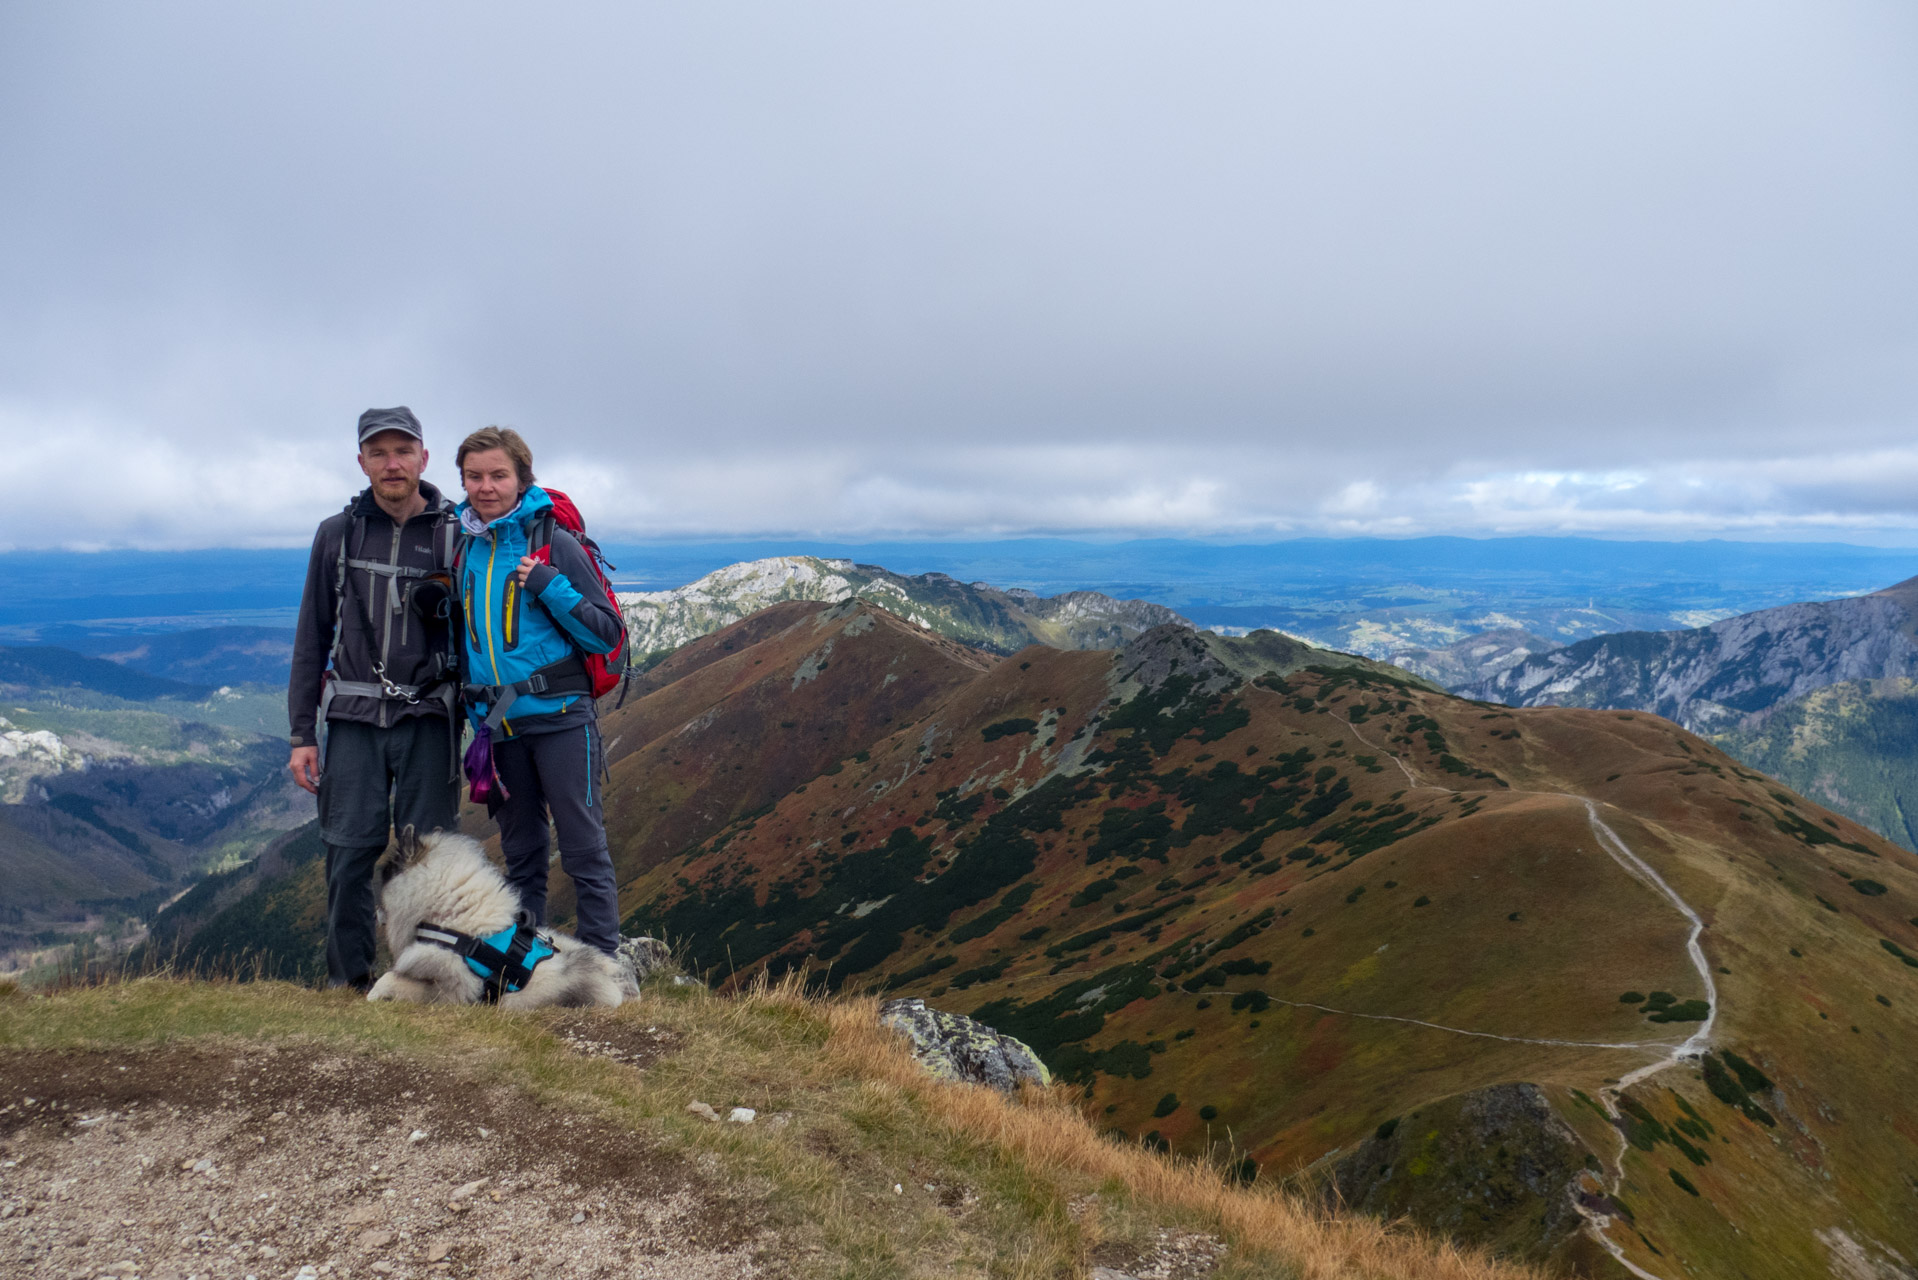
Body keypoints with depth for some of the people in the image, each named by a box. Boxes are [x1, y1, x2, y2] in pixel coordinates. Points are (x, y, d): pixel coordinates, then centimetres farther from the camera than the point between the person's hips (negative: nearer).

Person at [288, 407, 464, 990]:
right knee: (350, 853, 1)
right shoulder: (337, 533, 9)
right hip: (352, 720, 2)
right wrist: (302, 734, 6)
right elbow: (311, 639, 11)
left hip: (428, 719, -1)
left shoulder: (456, 535, 3)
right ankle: (347, 983, 16)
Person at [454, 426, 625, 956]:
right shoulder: (466, 549, 10)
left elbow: (608, 634, -7)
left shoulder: (554, 542, -5)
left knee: (584, 851, -2)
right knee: (520, 856, 14)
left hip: (559, 718, -5)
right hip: (499, 727, 5)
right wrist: (476, 712, 12)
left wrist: (550, 587, -17)